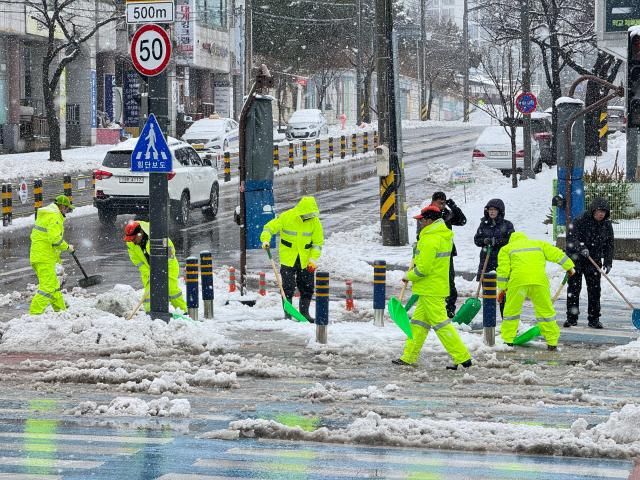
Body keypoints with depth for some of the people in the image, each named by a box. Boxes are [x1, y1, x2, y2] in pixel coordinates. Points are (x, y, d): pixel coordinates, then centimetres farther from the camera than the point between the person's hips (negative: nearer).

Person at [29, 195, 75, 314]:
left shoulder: (43, 215, 21)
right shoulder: (55, 217, -12)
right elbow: (55, 239, -22)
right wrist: (67, 247, -5)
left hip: (36, 255, 10)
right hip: (45, 259, -10)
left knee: (54, 285, 20)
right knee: (47, 287, -12)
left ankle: (61, 309, 30)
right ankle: (35, 313, -17)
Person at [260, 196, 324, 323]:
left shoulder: (314, 221, -4)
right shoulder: (286, 217, -12)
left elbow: (318, 242, 3)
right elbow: (269, 228, -4)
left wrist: (313, 258, -7)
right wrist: (266, 240, -22)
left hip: (305, 261, 3)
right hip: (288, 259, -3)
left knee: (307, 288, 6)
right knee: (288, 287, -5)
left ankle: (304, 313, 19)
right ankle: (288, 314, 3)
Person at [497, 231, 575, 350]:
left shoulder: (506, 249, 23)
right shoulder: (538, 244, 29)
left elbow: (503, 270, 12)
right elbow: (556, 254, 21)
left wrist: (502, 289, 15)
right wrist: (569, 267, 27)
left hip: (518, 280, -1)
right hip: (539, 280, 1)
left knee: (511, 310, 13)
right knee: (545, 310, 10)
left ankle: (508, 341, 14)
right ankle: (552, 342, 10)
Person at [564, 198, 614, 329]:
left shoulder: (607, 225, 2)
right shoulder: (580, 221, -14)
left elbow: (609, 244, 10)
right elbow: (571, 237, -21)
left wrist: (608, 262, 2)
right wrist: (581, 248, -36)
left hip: (594, 261, 4)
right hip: (575, 259, -4)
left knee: (594, 289, 2)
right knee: (574, 288, 0)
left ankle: (594, 318, 9)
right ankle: (571, 318, 7)